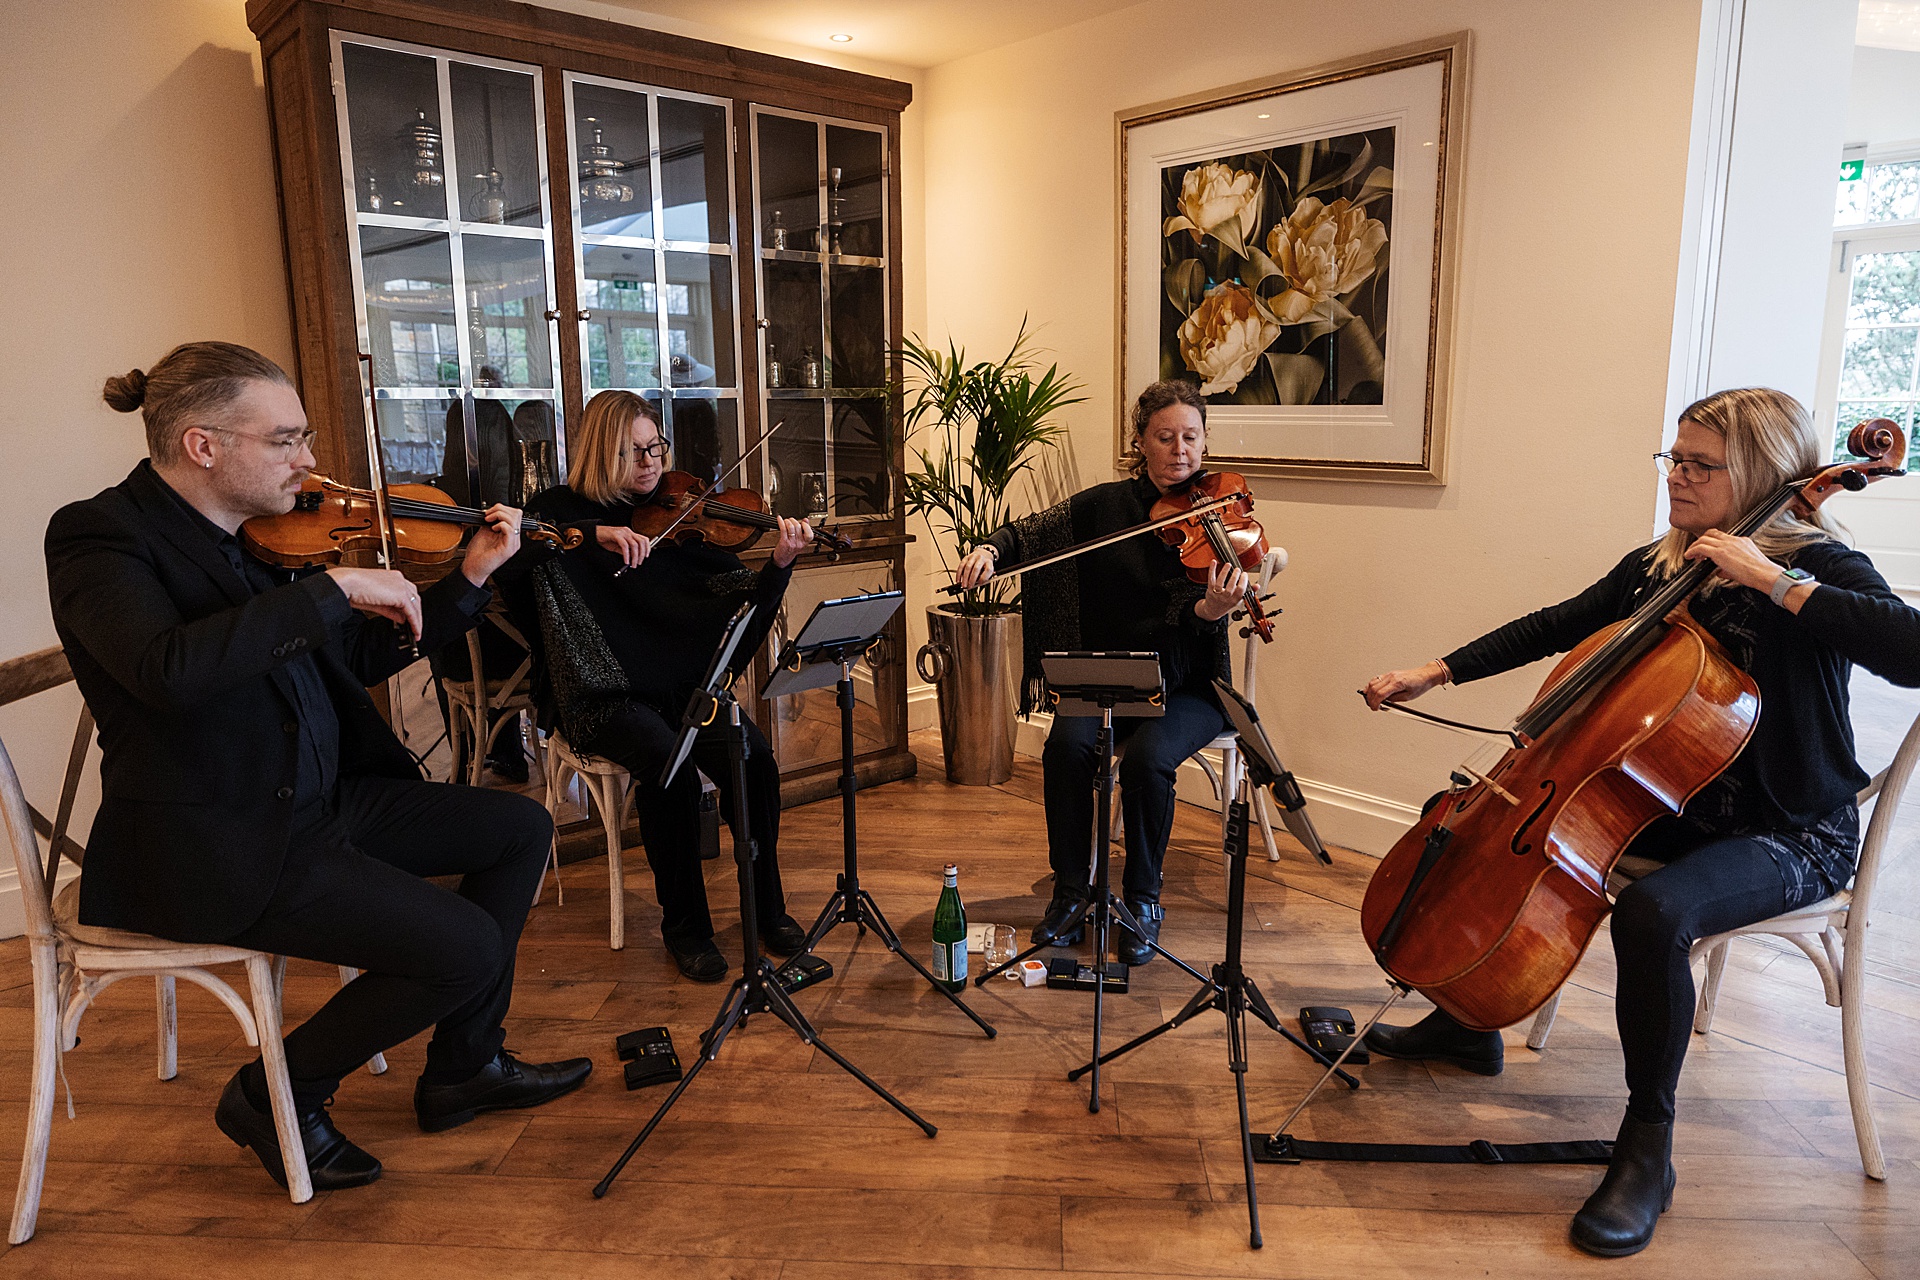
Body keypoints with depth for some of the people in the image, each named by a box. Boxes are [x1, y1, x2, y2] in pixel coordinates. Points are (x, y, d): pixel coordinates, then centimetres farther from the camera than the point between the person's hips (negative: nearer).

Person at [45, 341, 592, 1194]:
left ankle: (463, 1067, 18)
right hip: (213, 845, -9)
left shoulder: (264, 536, 7)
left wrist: (469, 578, 4)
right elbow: (168, 670, -36)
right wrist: (331, 587, -31)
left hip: (317, 800, 9)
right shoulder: (101, 539, -15)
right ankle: (276, 1097, 8)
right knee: (466, 948, -18)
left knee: (520, 829, 7)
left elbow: (363, 656, 13)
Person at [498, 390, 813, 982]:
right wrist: (596, 533, -30)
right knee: (670, 767, -31)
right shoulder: (560, 509, 3)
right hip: (602, 695, -2)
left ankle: (768, 906, -3)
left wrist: (780, 563, -21)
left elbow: (739, 595, -2)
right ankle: (684, 923, -10)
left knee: (755, 759, -24)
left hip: (681, 685, 3)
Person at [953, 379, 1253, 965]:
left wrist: (1214, 608, -41)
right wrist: (989, 548, -18)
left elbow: (1192, 623, -17)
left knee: (1148, 756, -31)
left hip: (1185, 688, -2)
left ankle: (1144, 898, -8)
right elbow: (1033, 530, 4)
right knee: (1067, 744, -27)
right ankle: (1070, 889, -7)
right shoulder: (1107, 505, 3)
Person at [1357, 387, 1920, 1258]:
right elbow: (1553, 629, 9)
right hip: (1667, 804, 7)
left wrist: (1776, 580, -31)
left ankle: (1647, 1149, -16)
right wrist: (1436, 673, 0)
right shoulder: (1656, 567, 5)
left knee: (1653, 913, -36)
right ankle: (1469, 1023, 20)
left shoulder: (1820, 569, -14)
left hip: (1790, 836, -7)